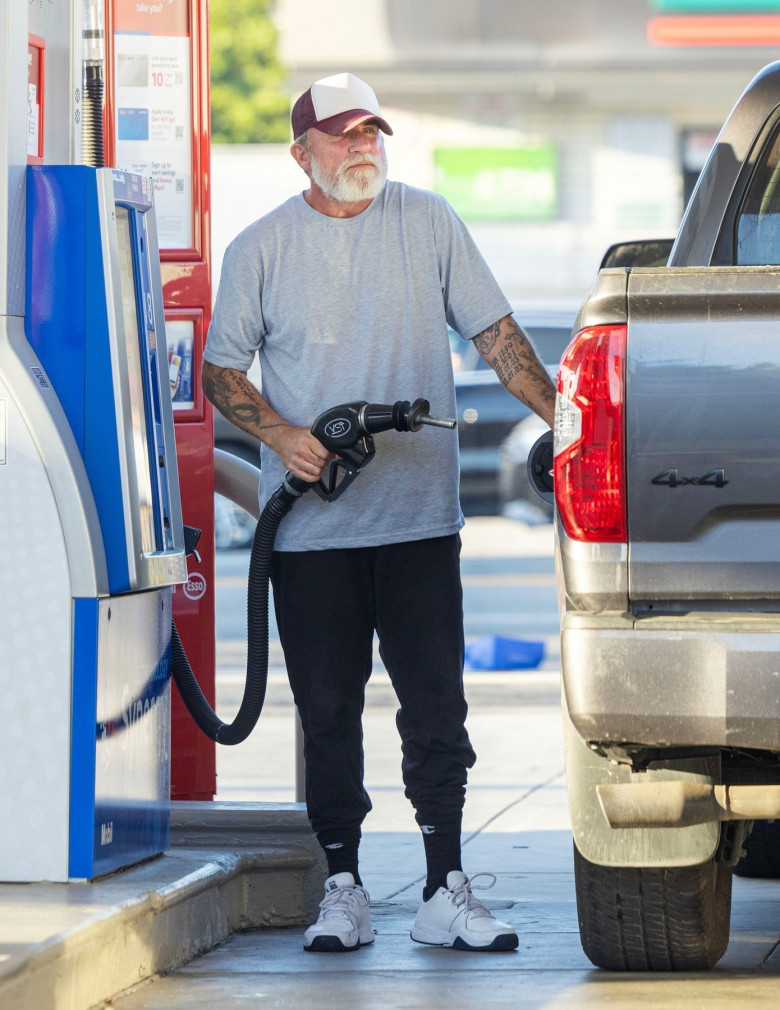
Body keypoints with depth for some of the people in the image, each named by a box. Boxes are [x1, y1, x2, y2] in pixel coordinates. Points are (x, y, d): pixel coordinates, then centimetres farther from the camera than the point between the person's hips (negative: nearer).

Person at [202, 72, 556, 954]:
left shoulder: (427, 223, 6)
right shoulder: (261, 249, 3)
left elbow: (494, 332, 7)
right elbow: (221, 371, 7)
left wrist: (560, 415, -4)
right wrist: (282, 435, -10)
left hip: (420, 516, 1)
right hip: (312, 526, -1)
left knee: (437, 706, -2)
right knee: (328, 710, 3)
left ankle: (445, 893, 2)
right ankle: (341, 888, 11)